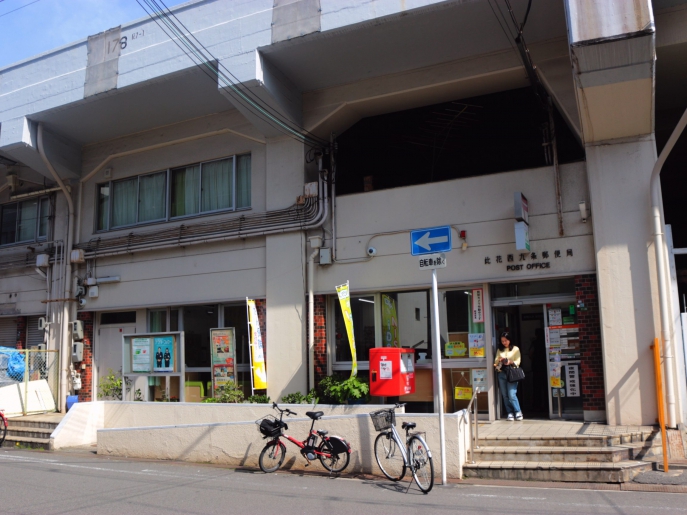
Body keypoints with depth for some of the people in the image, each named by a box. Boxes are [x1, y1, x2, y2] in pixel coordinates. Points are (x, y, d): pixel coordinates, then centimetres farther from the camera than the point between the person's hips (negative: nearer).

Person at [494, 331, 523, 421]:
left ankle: (518, 412, 2)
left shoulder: (515, 349, 7)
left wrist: (510, 362, -16)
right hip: (501, 373, 3)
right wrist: (499, 361, -11)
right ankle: (510, 413, 10)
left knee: (512, 394, -11)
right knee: (505, 395, 2)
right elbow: (496, 361, 10)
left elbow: (518, 362, 2)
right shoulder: (499, 350, 15)